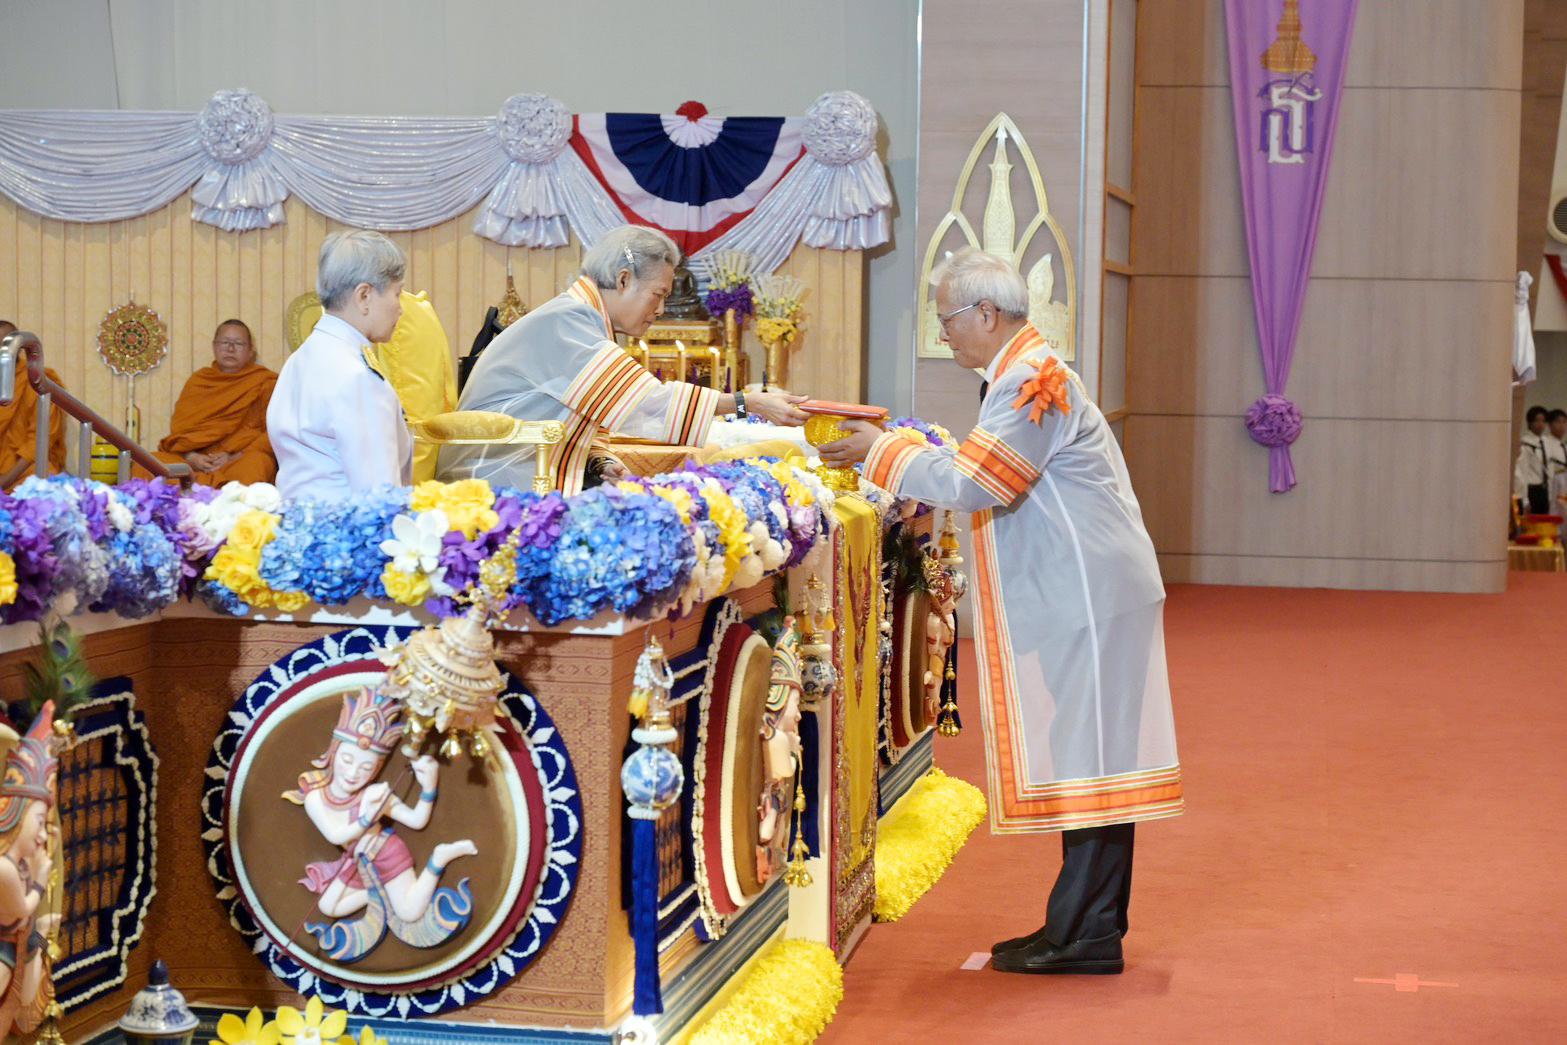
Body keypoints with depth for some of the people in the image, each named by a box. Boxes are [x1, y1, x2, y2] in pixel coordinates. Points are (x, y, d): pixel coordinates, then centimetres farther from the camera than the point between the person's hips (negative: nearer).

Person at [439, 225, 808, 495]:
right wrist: (748, 403, -25)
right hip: (498, 483, -9)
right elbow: (646, 401, -26)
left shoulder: (581, 321, 13)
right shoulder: (565, 321, -19)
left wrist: (603, 462, -6)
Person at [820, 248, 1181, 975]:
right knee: (1082, 750, 11)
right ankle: (1085, 926, 16)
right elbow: (984, 474, 21)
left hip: (1087, 595, -10)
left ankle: (1084, 938, -3)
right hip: (1076, 593, 10)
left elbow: (972, 479, -20)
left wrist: (881, 453, -10)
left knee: (1083, 750, -7)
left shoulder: (1032, 382, -16)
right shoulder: (1027, 373, 17)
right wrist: (897, 459, 12)